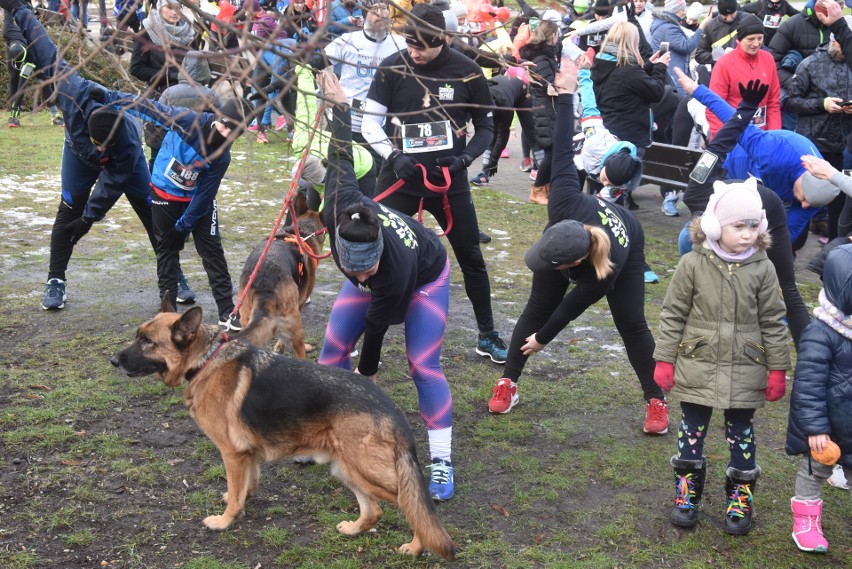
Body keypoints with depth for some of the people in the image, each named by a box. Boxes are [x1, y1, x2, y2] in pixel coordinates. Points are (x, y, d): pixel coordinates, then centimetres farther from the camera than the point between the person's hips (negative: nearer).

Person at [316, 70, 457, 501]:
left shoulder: (395, 271, -44)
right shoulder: (339, 209, -38)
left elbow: (378, 324, -27)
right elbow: (341, 161, -21)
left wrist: (367, 371, -11)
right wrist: (340, 104, -7)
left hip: (425, 278, -5)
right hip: (382, 275, 5)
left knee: (423, 364, -16)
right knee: (332, 351, -4)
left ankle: (441, 461, -9)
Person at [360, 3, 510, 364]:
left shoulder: (466, 72, -6)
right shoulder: (391, 69, -7)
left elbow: (485, 126, 5)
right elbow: (370, 122, -4)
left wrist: (465, 158, -11)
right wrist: (393, 155, -19)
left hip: (449, 179, 1)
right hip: (399, 177, 0)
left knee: (471, 258, 9)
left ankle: (487, 336, 23)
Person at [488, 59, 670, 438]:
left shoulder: (607, 268, -43)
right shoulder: (565, 205, -44)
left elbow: (575, 304, -26)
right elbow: (563, 152, -38)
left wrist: (543, 339, -10)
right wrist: (566, 96, -35)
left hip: (627, 243, -3)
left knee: (631, 323, -8)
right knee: (537, 308, 0)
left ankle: (656, 400, 7)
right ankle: (508, 383, 9)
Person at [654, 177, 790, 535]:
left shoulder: (762, 269, -6)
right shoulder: (693, 264, -10)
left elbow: (773, 322, 0)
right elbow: (673, 314, -3)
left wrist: (778, 370, 1)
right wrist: (664, 360, -3)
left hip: (744, 371, 1)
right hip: (698, 366, 0)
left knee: (741, 431, 12)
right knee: (692, 427, 13)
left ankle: (741, 491, 28)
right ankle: (688, 485, 30)